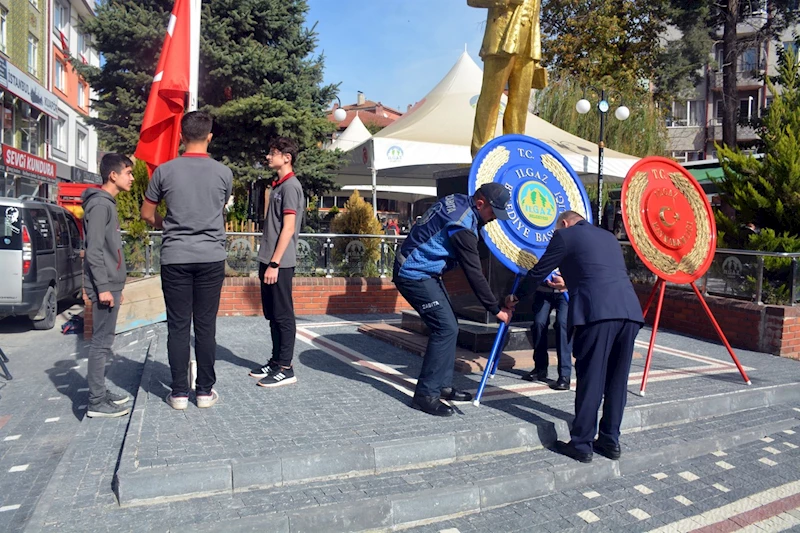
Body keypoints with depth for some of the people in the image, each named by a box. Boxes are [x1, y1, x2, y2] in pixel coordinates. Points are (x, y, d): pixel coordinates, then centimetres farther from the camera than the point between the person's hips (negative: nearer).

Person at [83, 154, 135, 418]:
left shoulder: (108, 204, 17)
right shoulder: (100, 204, -13)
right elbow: (94, 250, -19)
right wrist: (102, 287, -21)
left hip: (111, 284, 10)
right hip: (105, 287, -10)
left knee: (104, 342, 14)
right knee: (101, 342, -6)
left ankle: (101, 393, 22)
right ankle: (96, 402, 0)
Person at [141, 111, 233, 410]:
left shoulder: (165, 171, -2)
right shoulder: (223, 173, -1)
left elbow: (147, 214, 8)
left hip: (175, 258, 0)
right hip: (211, 257, 0)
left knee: (178, 326, 6)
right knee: (206, 326, 6)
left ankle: (179, 393, 12)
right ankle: (205, 391, 14)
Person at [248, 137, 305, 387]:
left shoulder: (291, 186, -11)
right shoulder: (278, 185, 17)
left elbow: (288, 228, -17)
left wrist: (274, 263, -19)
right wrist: (266, 262, 18)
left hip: (280, 263, -9)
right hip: (269, 261, 9)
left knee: (283, 316, -3)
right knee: (272, 315, 14)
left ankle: (285, 369, 5)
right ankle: (276, 361, 24)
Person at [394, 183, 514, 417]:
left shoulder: (457, 201, 3)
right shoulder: (462, 225, -23)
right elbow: (474, 273, -20)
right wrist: (496, 309, -12)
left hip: (422, 272, 10)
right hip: (415, 275, -10)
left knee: (448, 326, 11)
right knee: (445, 328, -12)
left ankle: (443, 385, 19)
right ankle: (426, 395, -6)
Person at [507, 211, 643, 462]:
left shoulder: (565, 236, 11)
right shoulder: (608, 236, 29)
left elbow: (538, 272, 14)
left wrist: (517, 297, 28)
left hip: (598, 312, -7)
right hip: (630, 310, 7)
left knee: (589, 380, 0)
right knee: (616, 380, 14)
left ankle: (582, 445, 8)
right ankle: (610, 441, 24)